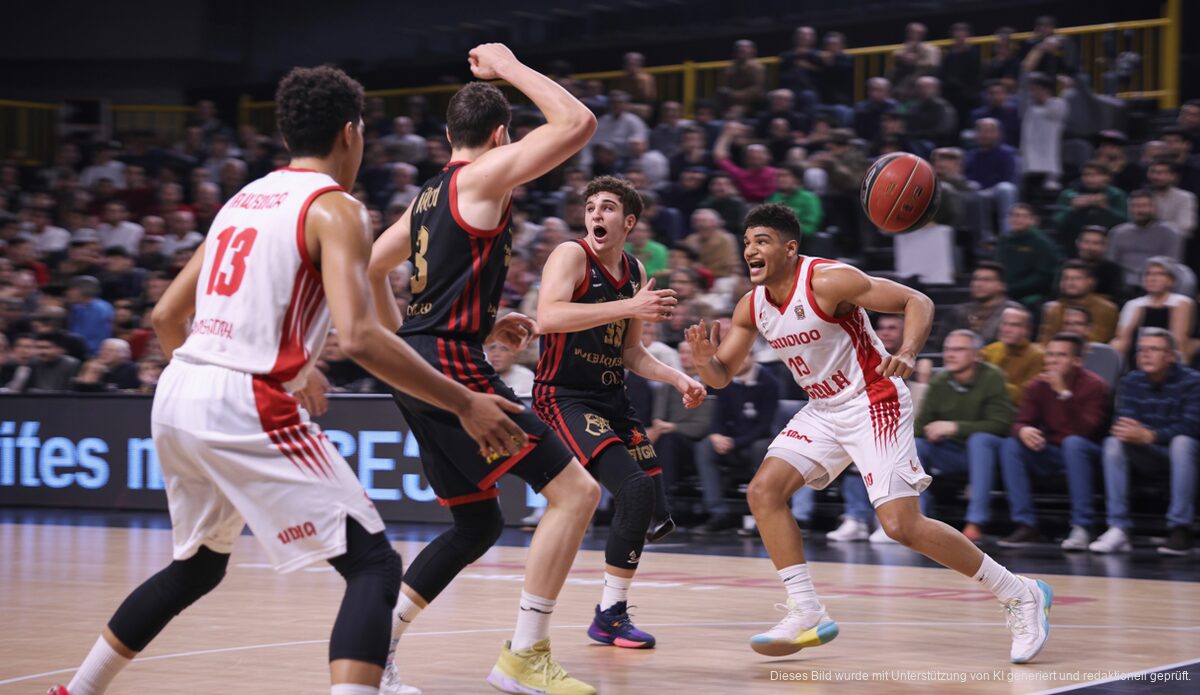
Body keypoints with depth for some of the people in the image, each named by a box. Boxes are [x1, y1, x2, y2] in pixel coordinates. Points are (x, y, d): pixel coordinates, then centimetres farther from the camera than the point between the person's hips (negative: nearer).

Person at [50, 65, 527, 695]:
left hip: (177, 393, 8)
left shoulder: (243, 200, 20)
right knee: (374, 566, -7)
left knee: (198, 566, 30)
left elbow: (166, 317, 23)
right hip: (246, 407, -8)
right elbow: (359, 337, -18)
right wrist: (464, 404, -12)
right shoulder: (334, 208, -4)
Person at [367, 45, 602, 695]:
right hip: (450, 364, -10)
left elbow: (371, 267, 28)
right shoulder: (484, 176, -7)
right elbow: (577, 124, -13)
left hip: (417, 367, 10)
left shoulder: (430, 195, 19)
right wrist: (510, 67, -2)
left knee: (479, 524, 19)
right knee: (574, 488, -10)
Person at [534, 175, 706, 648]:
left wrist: (679, 379, 5)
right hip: (564, 396, -8)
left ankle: (612, 612, 25)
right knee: (636, 490, -24)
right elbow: (548, 316, -31)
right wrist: (630, 307, -35)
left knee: (656, 518, 4)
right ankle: (610, 616, -12)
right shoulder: (572, 256, -11)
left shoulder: (635, 272, 12)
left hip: (612, 401, 8)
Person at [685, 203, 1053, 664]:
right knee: (763, 491, -5)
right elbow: (721, 376, 7)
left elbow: (917, 302, -21)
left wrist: (907, 354, -40)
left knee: (901, 525, -16)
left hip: (875, 403, -8)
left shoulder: (827, 281, -21)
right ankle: (807, 616, 1)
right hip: (824, 410, 8)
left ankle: (1020, 596, -2)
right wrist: (704, 358, -17)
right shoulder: (751, 306, 0)